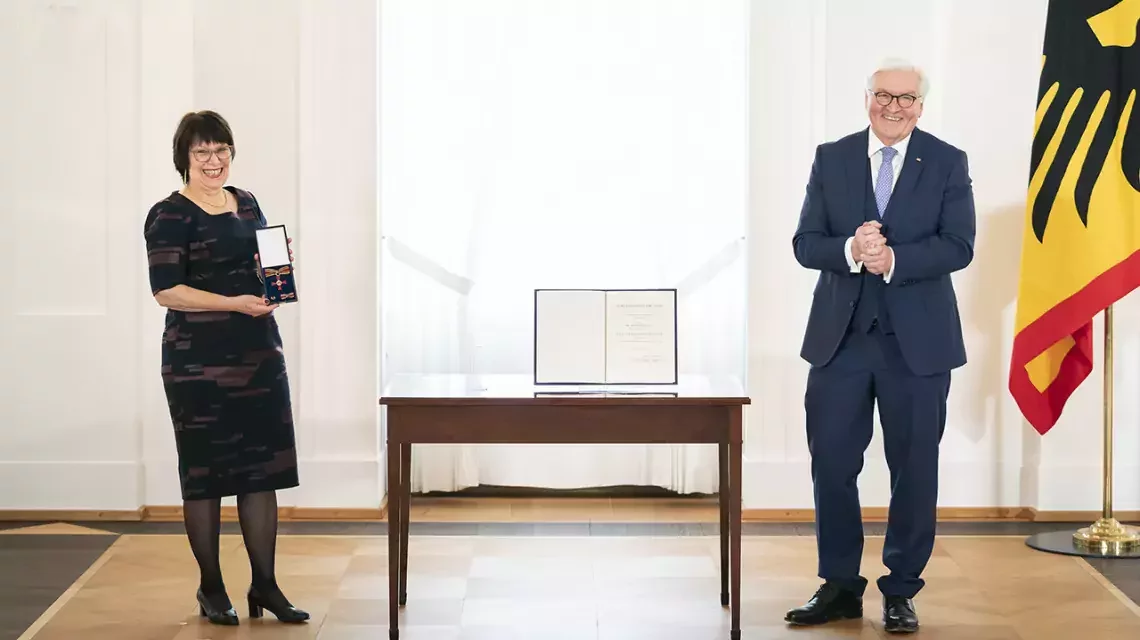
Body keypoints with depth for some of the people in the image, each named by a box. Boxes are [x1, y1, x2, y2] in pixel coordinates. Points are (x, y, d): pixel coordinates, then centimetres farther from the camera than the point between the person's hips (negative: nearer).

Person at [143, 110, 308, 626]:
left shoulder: (247, 204, 13)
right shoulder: (169, 216, -7)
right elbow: (166, 290, -14)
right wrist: (233, 303, -22)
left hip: (259, 352, 6)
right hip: (198, 361, -6)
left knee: (262, 467, 5)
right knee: (205, 472, 2)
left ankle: (264, 585, 11)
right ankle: (211, 588, 13)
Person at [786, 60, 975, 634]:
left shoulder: (947, 164, 1)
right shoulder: (831, 159, 5)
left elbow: (958, 247, -9)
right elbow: (805, 243, -1)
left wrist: (893, 258, -22)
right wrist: (851, 251, -20)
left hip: (918, 341, -2)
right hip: (840, 336, 2)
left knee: (914, 470, 5)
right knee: (831, 464, 4)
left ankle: (901, 591, 17)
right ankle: (839, 586, 17)